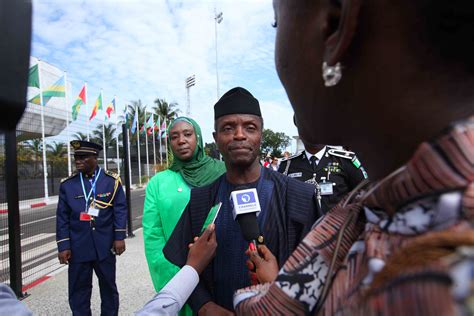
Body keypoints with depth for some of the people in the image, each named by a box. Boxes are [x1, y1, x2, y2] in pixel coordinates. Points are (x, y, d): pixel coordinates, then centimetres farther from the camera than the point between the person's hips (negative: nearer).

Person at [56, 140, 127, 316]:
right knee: (78, 290, 12)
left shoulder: (112, 180, -2)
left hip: (105, 246, -1)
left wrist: (119, 237, -9)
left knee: (108, 287, 15)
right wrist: (63, 246, -3)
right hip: (77, 248, 1)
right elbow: (62, 217, 1)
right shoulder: (67, 184, 2)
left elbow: (120, 210, -4)